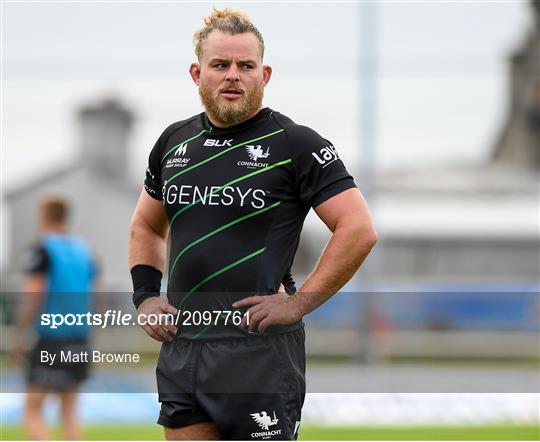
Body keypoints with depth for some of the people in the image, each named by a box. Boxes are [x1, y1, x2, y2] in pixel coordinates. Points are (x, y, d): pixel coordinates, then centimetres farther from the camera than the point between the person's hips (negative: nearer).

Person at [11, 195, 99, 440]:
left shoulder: (42, 251, -8)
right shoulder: (83, 250, 10)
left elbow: (33, 296, -15)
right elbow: (91, 295, 12)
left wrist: (19, 335, -9)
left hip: (50, 340, -6)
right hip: (79, 338, 6)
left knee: (32, 411, -1)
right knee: (69, 411, 13)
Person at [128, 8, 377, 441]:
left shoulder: (295, 144, -5)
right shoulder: (174, 142, 12)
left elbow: (359, 230, -10)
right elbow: (146, 227, 27)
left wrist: (297, 304, -13)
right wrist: (145, 296, 12)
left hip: (260, 352, -5)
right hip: (180, 348, 6)